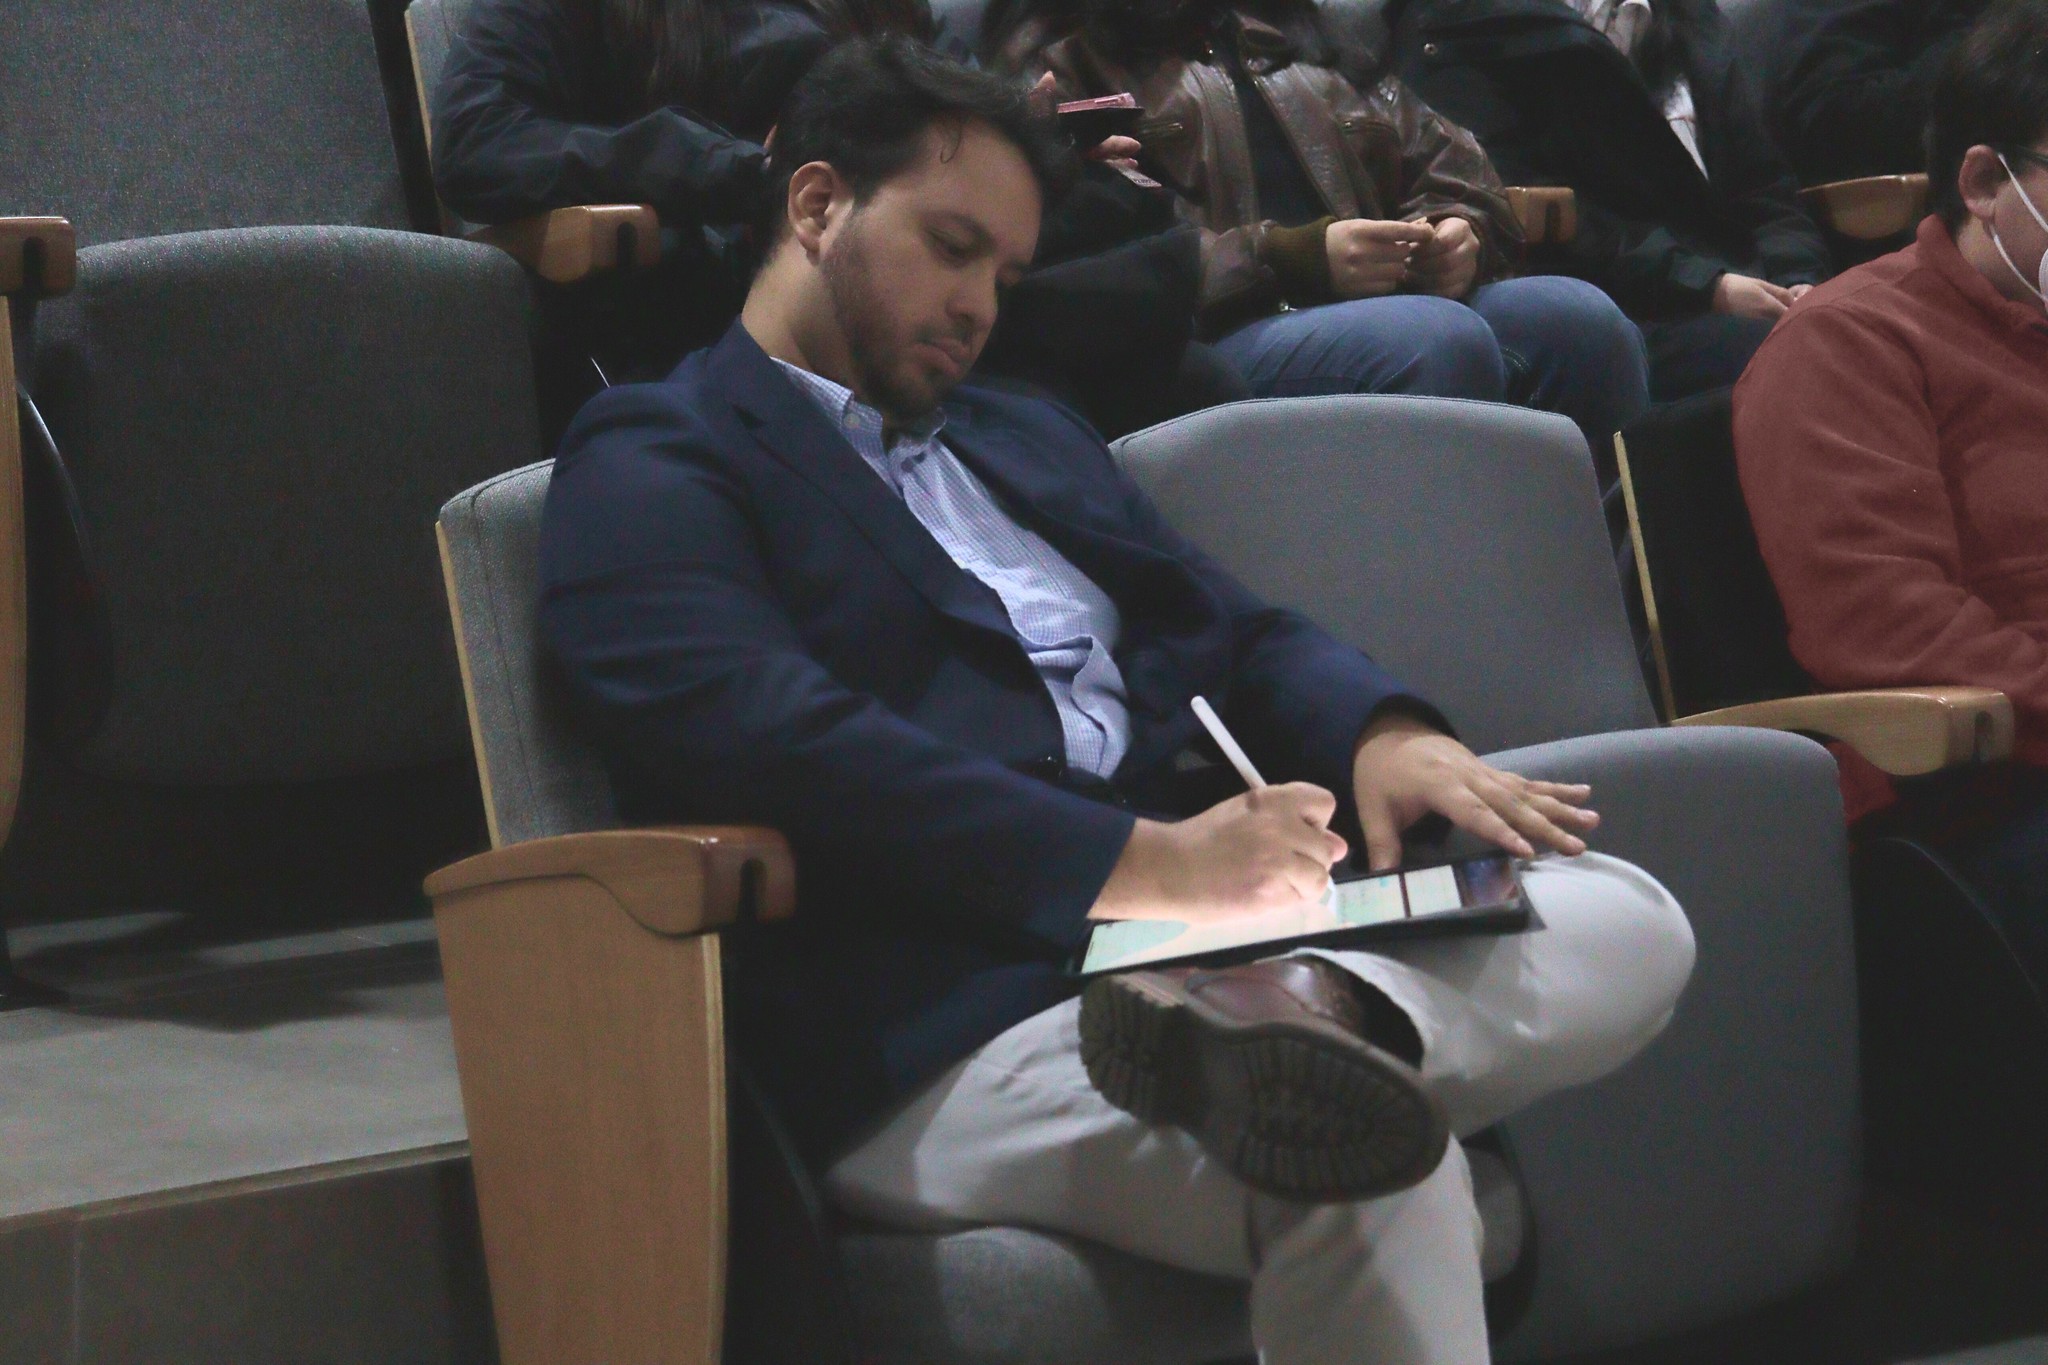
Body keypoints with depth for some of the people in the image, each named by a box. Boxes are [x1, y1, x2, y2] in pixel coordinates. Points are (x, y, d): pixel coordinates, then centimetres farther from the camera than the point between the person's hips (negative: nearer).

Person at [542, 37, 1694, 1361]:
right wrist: (1140, 860, -23)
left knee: (1630, 927, -19)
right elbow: (778, 745, -14)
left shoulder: (1030, 441, 31)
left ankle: (1312, 1013, -40)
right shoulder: (654, 463, 4)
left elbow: (1242, 634, 23)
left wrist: (1383, 735, -3)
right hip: (949, 1036, -9)